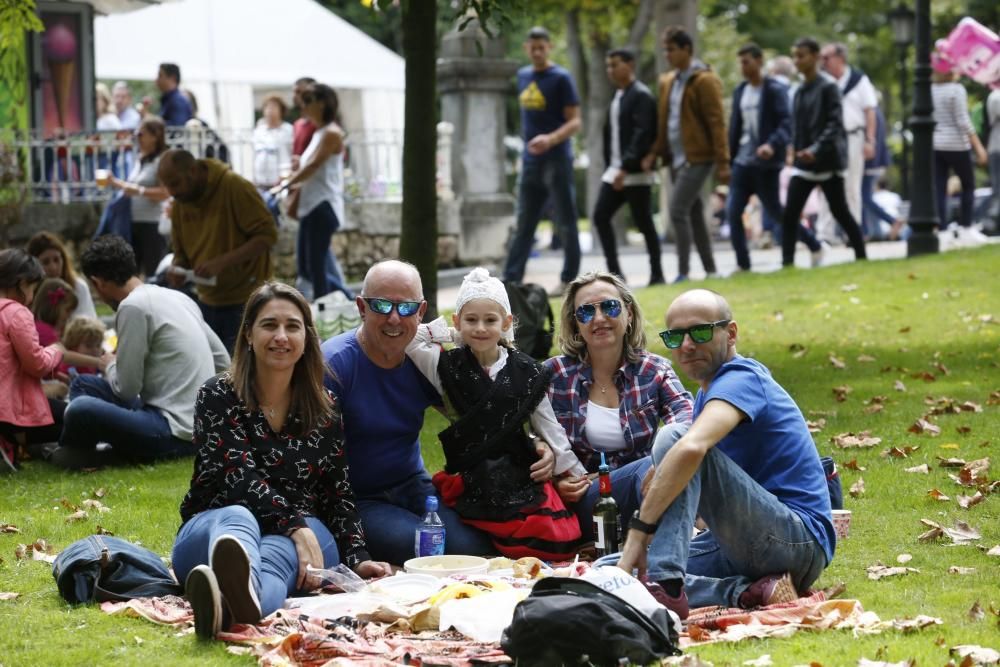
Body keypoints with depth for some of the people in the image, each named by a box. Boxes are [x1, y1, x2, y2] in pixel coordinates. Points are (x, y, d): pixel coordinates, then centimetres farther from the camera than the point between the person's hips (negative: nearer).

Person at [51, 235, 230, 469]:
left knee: (80, 410, -28)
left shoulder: (133, 306, -14)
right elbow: (222, 360, 16)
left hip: (177, 432, -10)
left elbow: (126, 389, -13)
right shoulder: (177, 297, 11)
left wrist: (110, 366, 9)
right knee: (83, 384, 20)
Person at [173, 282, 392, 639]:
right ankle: (241, 593, -80)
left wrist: (357, 557, -5)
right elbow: (239, 476, -12)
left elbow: (339, 494, 12)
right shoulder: (218, 396, 2)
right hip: (212, 528, -1)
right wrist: (296, 526, -26)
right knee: (239, 518, -38)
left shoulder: (324, 409, 13)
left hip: (304, 534, 1)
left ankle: (236, 600, -78)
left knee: (277, 551, -36)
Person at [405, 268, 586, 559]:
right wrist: (450, 334, 5)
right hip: (469, 479, -2)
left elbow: (548, 426, 13)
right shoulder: (446, 366, 3)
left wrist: (579, 476, 12)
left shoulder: (526, 371, 6)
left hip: (521, 477, 3)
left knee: (563, 542, -17)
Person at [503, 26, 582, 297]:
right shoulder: (523, 76, 11)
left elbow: (575, 121, -12)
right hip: (530, 162, 6)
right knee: (523, 225, 5)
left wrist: (551, 139, -29)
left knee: (566, 223, 1)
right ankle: (511, 279, 4)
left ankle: (569, 280, 7)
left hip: (557, 161, -6)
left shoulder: (561, 78, -8)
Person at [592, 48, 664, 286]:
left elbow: (642, 134, -21)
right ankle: (614, 271, 3)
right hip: (616, 170, 9)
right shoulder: (618, 97, 16)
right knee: (600, 216, 0)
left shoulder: (641, 96, -11)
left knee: (643, 222, -2)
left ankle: (657, 274, 8)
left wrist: (626, 167, -27)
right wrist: (611, 165, 11)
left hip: (635, 172, -9)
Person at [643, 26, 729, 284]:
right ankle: (710, 270, 17)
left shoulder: (704, 80, -10)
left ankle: (684, 271, -10)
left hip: (697, 158, -8)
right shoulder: (668, 81, 13)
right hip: (676, 158, 8)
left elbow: (717, 123, -12)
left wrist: (722, 162, -16)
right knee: (694, 214, 11)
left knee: (678, 210, -14)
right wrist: (656, 152, 5)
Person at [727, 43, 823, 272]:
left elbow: (786, 124, -18)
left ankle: (814, 246, 23)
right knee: (732, 212, -6)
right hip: (742, 162, 6)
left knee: (776, 213, 3)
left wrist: (772, 144, -36)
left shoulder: (775, 90, -7)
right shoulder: (740, 92, 12)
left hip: (766, 165, -6)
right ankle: (743, 264, 1)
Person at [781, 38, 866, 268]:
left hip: (827, 162, -6)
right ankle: (787, 262, -5)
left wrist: (816, 149, -27)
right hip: (803, 163, 6)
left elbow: (835, 124, -16)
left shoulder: (828, 88, -9)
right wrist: (796, 150, 10)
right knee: (789, 214, -5)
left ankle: (861, 256, 17)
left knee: (840, 212, 4)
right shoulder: (800, 91, 12)